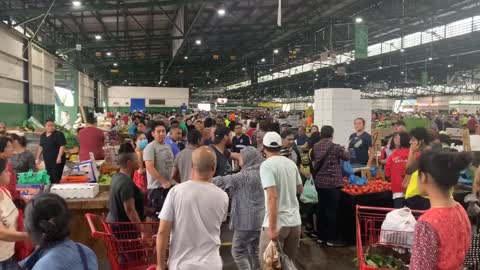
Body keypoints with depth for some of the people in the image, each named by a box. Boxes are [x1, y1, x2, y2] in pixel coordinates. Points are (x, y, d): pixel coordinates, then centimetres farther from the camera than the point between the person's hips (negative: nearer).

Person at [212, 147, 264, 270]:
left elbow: (224, 181, -12)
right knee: (254, 251, 17)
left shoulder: (246, 175, -16)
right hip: (260, 219, 8)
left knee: (238, 251, 1)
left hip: (247, 220, -8)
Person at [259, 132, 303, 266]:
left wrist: (272, 228, -21)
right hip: (295, 221, 6)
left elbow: (272, 197, -21)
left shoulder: (266, 165, -11)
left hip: (278, 223, -6)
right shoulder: (291, 163, 8)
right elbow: (300, 189, 22)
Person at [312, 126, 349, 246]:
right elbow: (346, 157, 2)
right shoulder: (335, 147, -14)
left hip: (319, 182, 6)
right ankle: (331, 239, 4)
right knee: (331, 211, -1)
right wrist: (342, 150, 21)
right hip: (332, 183, -6)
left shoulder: (315, 147, 3)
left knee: (321, 209, 13)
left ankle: (320, 236, 21)